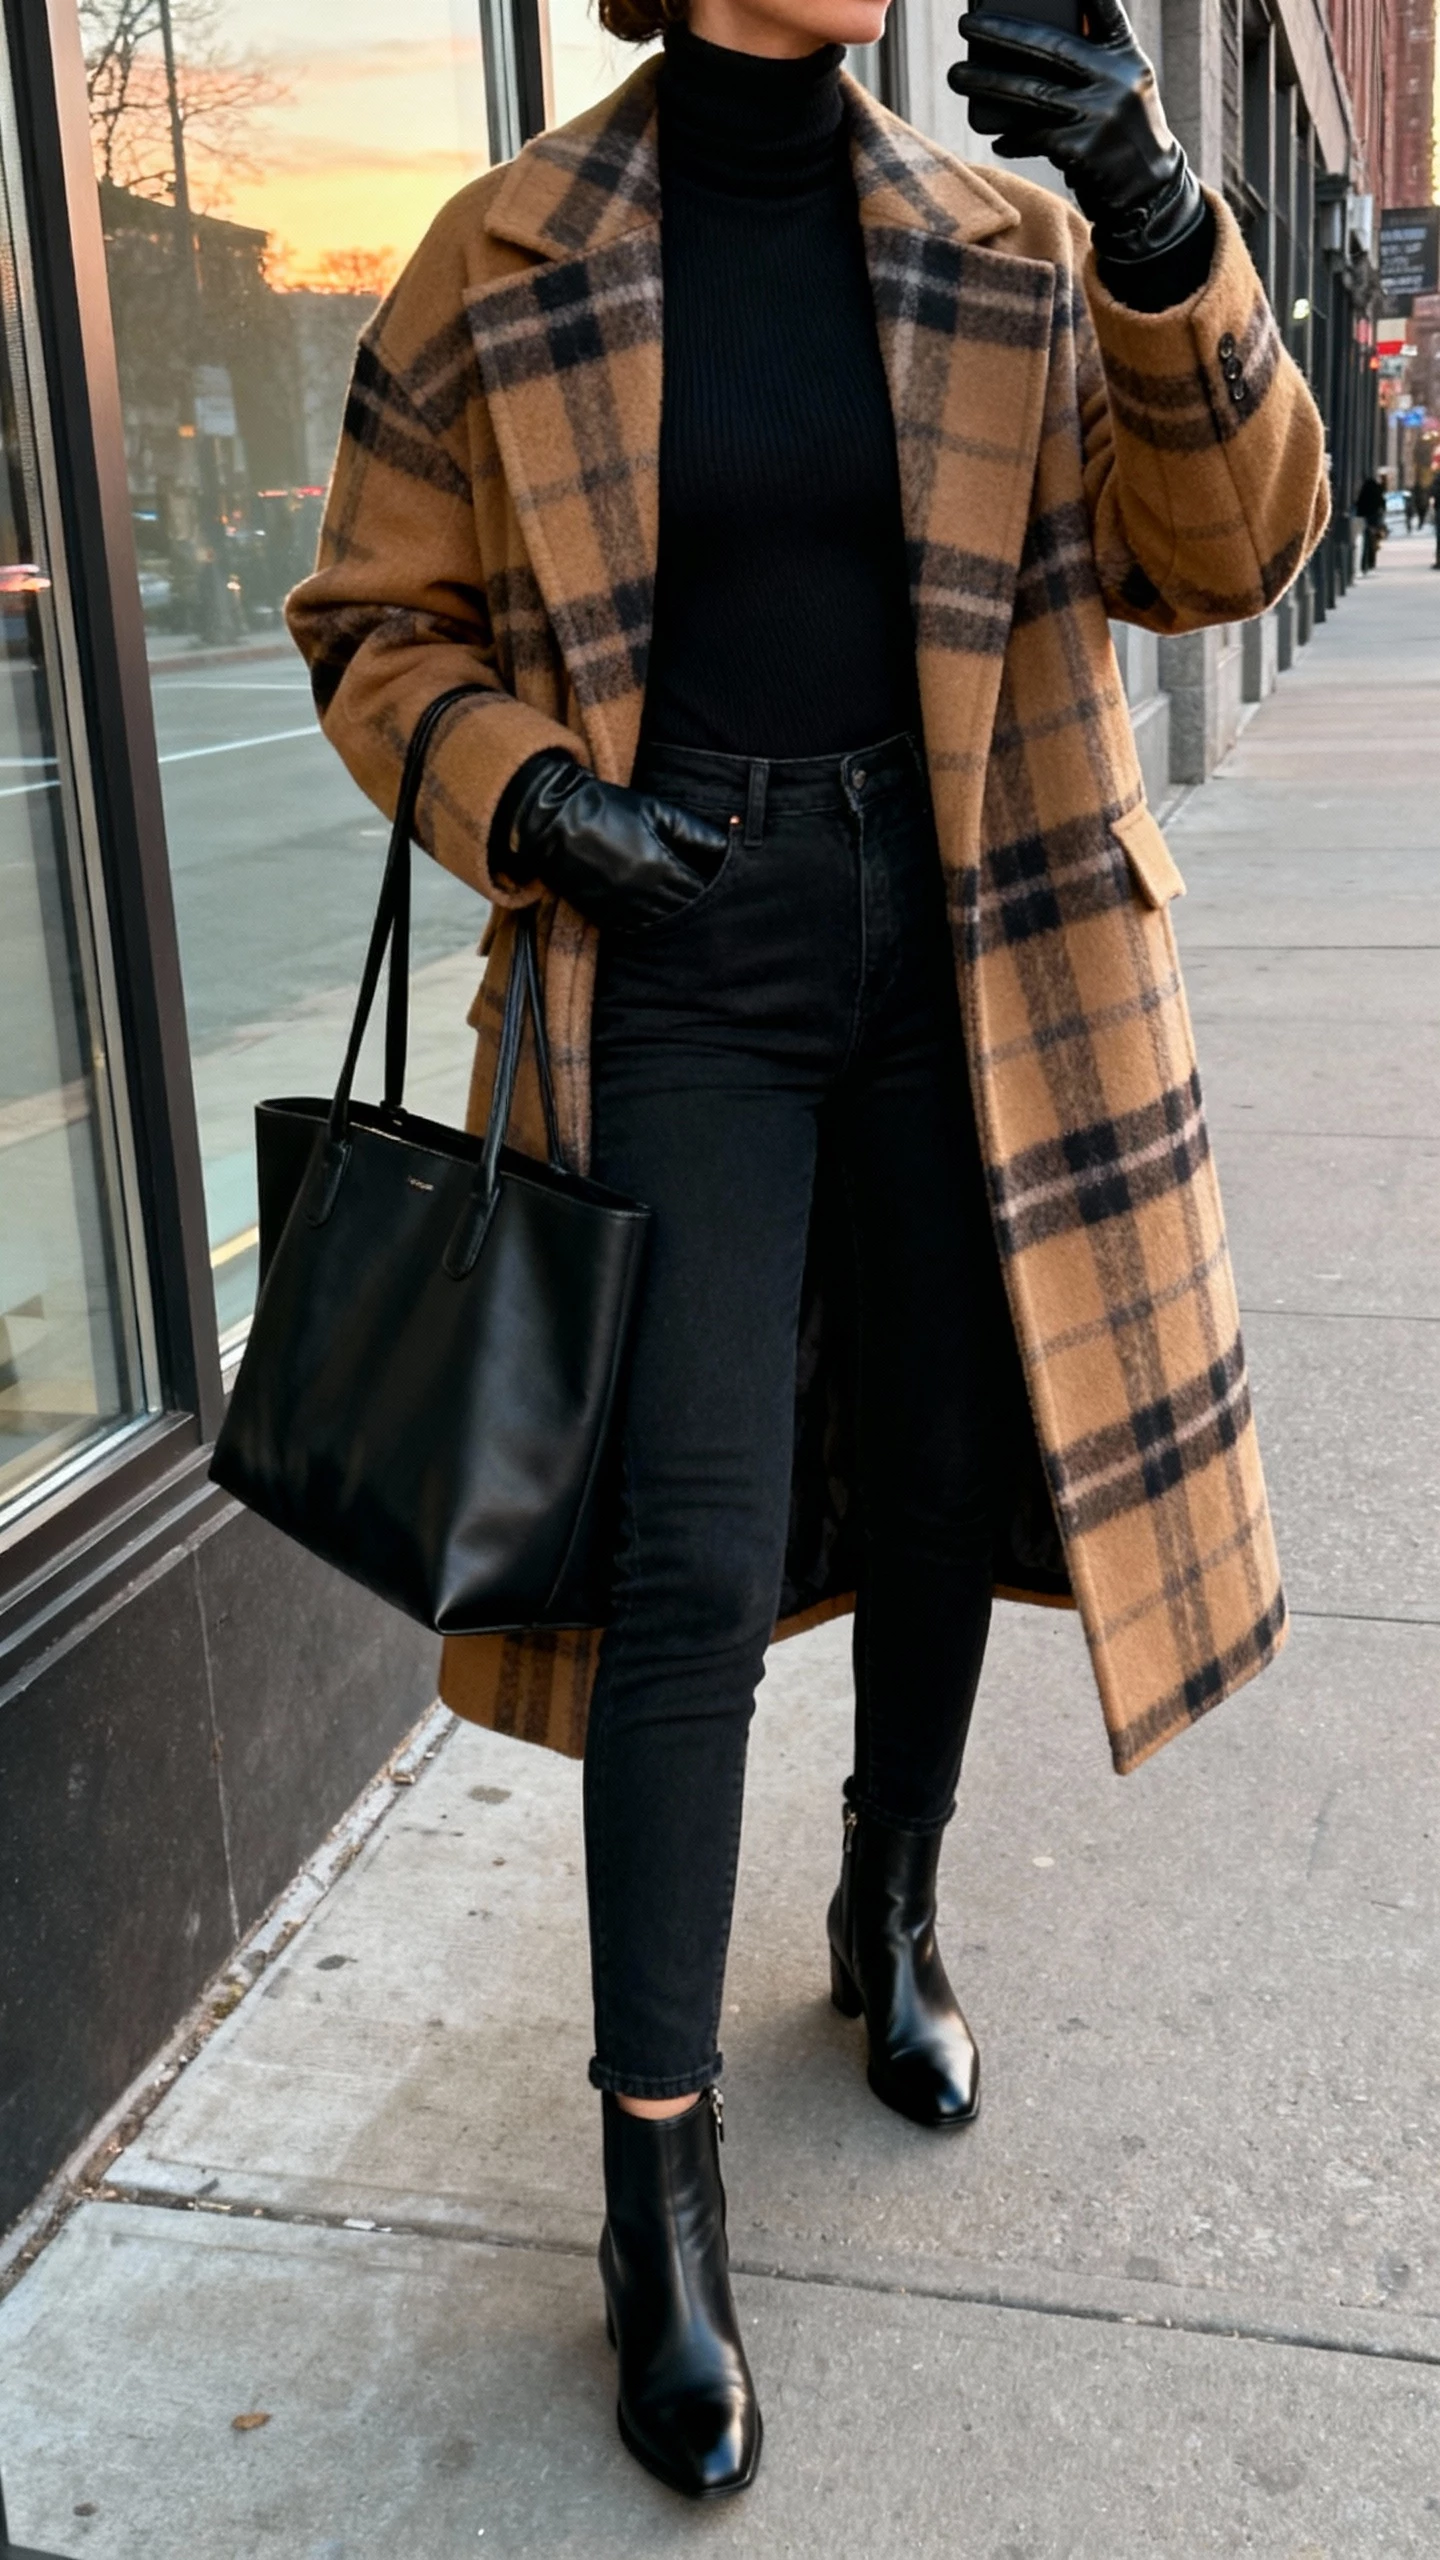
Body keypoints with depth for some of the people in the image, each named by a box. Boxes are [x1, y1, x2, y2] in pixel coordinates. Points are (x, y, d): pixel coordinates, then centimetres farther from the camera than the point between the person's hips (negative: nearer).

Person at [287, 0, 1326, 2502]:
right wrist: (528, 804, -13)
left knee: (944, 1471, 12)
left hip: (962, 939, 4)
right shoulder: (508, 263, 0)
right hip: (676, 950, -3)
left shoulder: (1003, 251, 6)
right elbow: (378, 625, 5)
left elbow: (1223, 547, -3)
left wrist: (1160, 234, -18)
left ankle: (893, 1912, 39)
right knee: (696, 1548, -8)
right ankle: (659, 2179, 7)